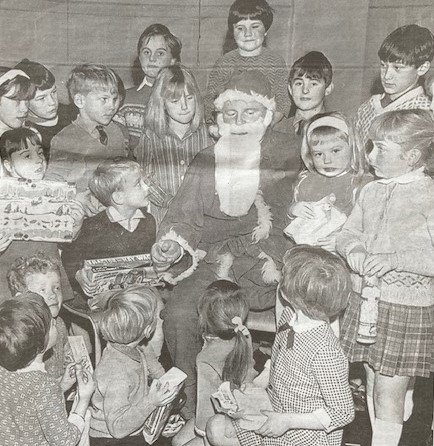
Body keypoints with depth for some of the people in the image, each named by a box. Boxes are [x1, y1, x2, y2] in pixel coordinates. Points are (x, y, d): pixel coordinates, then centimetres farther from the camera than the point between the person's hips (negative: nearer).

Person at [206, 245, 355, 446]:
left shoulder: (325, 352, -32)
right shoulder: (289, 315, -9)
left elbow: (343, 413, -21)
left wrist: (288, 421, -21)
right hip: (275, 410, 7)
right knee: (217, 429, -5)